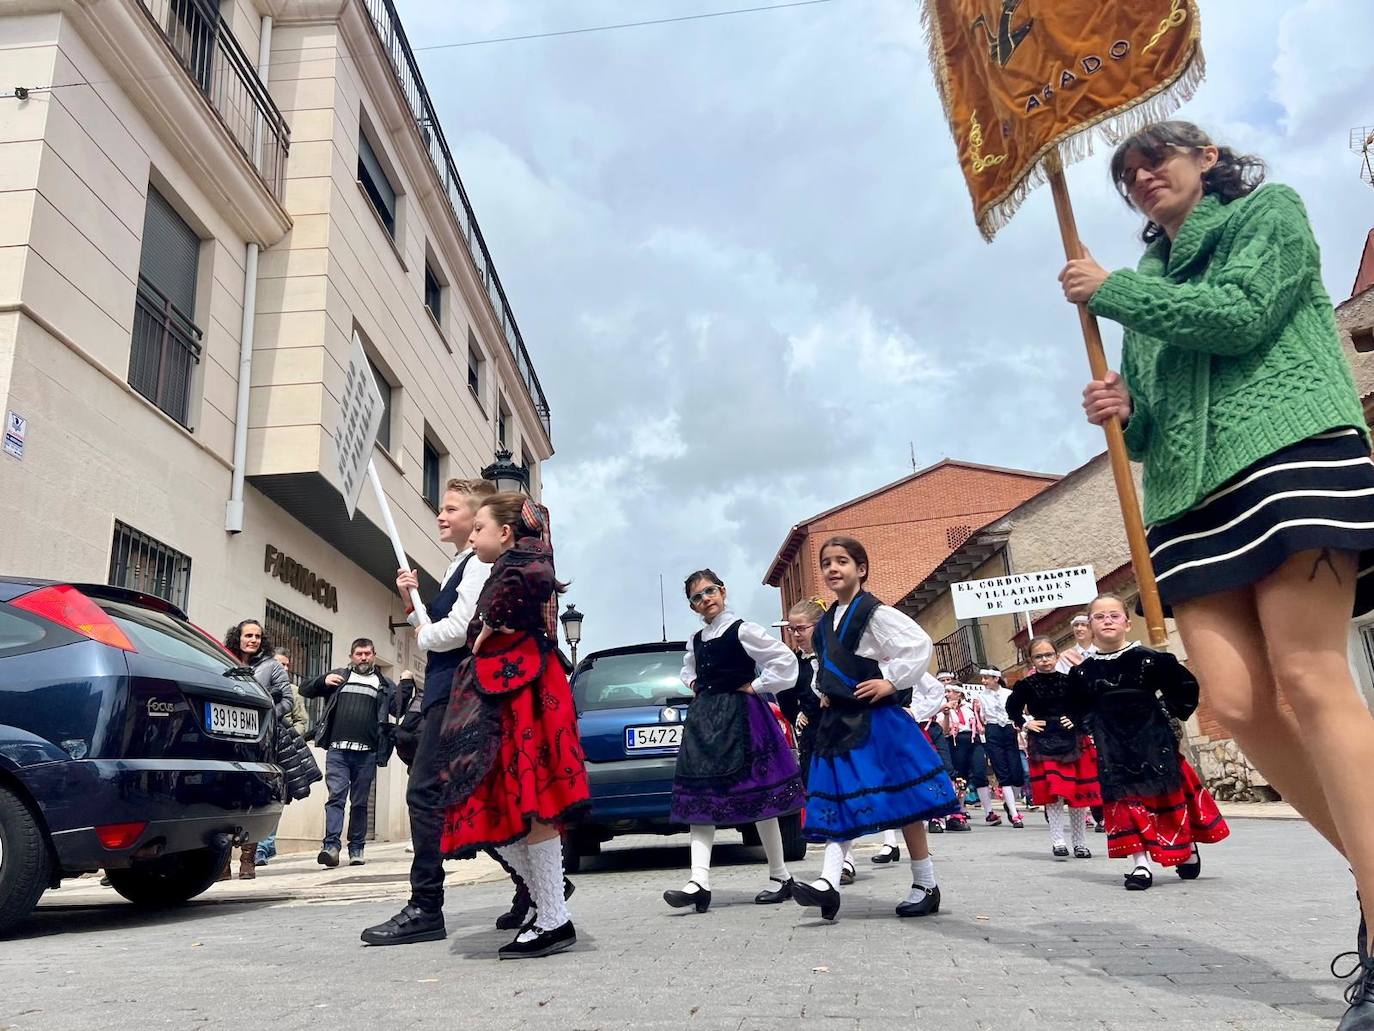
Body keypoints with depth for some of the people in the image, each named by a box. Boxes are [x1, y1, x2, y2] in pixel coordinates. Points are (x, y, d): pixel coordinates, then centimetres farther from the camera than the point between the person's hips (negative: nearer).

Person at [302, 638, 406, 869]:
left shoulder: (384, 684, 16)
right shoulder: (338, 676, 17)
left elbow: (401, 711, 10)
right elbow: (305, 690, 18)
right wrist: (323, 681, -2)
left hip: (366, 753, 1)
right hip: (337, 749, 0)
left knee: (360, 802, 6)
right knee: (336, 796, -10)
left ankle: (356, 849, 13)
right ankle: (331, 846, -13)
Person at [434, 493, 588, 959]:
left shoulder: (520, 556, -3)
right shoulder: (504, 571, 25)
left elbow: (535, 577, -29)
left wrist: (492, 624, -19)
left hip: (518, 690, -10)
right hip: (498, 693, 10)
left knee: (526, 803, -9)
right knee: (495, 806, 8)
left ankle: (556, 921, -3)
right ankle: (546, 894, 15)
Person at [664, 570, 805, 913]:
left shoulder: (743, 630, -8)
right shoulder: (695, 640, 13)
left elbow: (785, 660, -14)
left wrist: (755, 687, -9)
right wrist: (694, 687, 15)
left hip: (740, 716, -6)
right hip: (703, 719, 7)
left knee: (756, 797, 1)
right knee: (699, 798, -4)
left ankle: (781, 877, 15)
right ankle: (700, 883, -8)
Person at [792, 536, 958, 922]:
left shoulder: (875, 613, -10)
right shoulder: (825, 623, 12)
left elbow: (921, 645, -19)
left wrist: (892, 683, -18)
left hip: (877, 720, -7)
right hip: (840, 721, 7)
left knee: (903, 803, 1)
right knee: (838, 801, 0)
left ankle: (926, 885, 14)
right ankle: (829, 882, -5)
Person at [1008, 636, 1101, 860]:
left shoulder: (1069, 682, 2)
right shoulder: (1026, 685, 0)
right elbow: (1012, 707, 10)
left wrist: (1076, 721, -5)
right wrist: (1025, 724, -1)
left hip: (1073, 740, 2)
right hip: (1043, 743, -2)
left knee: (1078, 793, 7)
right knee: (1053, 792, -10)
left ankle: (1080, 843, 20)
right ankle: (1057, 841, -2)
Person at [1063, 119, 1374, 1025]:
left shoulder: (1269, 210, 14)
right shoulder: (1150, 279, 28)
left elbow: (1240, 314, -7)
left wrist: (1110, 290, 0)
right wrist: (1121, 411, 2)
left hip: (1291, 449, -5)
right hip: (1191, 490, 5)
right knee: (1237, 699, -9)